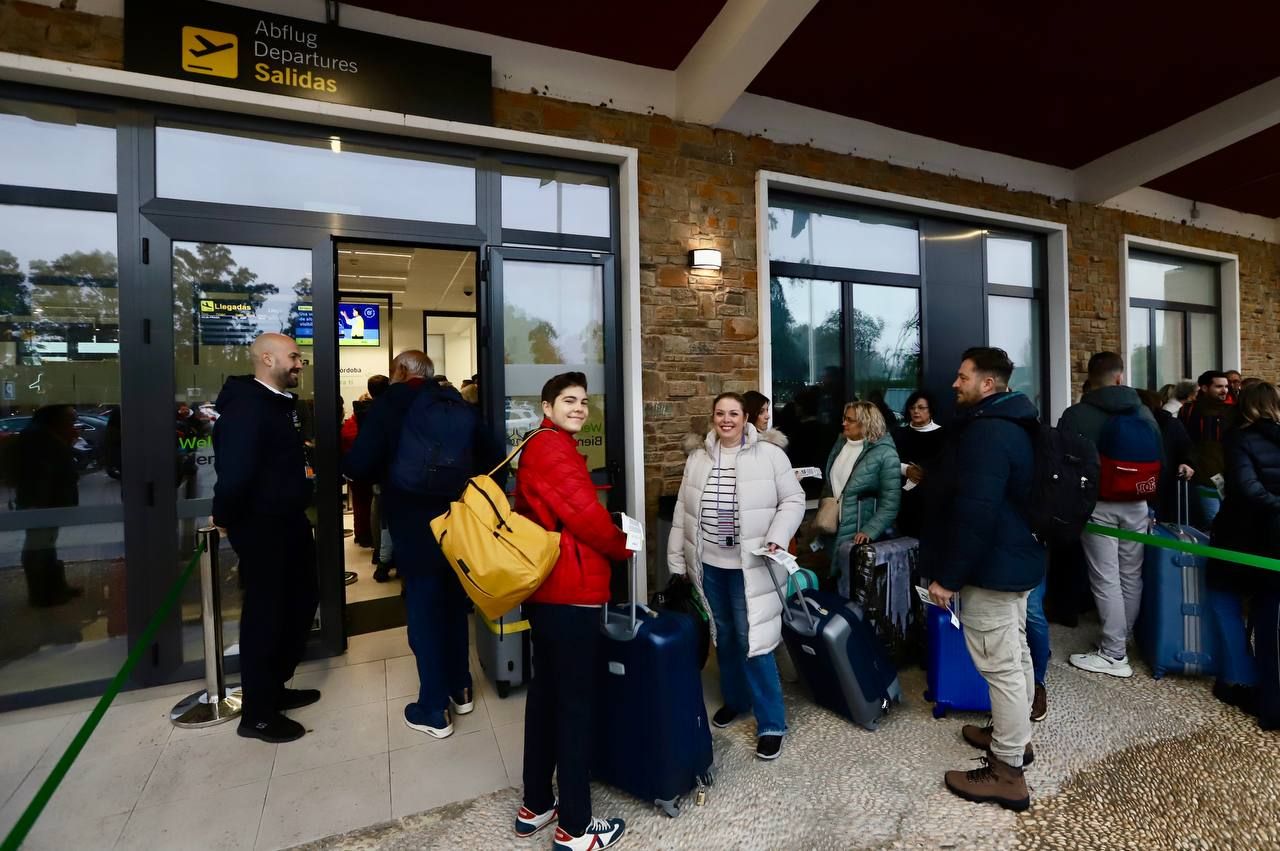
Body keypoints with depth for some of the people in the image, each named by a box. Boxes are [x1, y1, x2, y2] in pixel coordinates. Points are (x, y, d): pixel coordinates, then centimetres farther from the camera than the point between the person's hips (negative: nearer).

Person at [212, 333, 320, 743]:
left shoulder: (282, 402, 10)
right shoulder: (246, 407, -21)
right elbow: (234, 471, -28)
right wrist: (226, 519, -15)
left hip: (289, 521, 10)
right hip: (260, 527, -10)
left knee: (302, 600, 19)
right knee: (265, 613, 3)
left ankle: (275, 687, 37)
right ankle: (257, 714, 21)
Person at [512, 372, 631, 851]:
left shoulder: (541, 448, 15)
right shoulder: (552, 448, -16)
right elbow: (585, 514, -20)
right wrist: (622, 547, -2)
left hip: (547, 589, 10)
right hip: (572, 593, -10)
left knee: (545, 693, 18)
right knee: (576, 702, 1)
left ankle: (536, 806, 33)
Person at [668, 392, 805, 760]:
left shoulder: (769, 454, -7)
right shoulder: (697, 457, 5)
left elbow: (793, 500, -4)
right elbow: (683, 510, 7)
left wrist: (777, 538, -18)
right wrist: (677, 560, 6)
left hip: (750, 565, -4)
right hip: (708, 563, 4)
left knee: (752, 639, -2)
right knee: (723, 635, 17)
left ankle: (771, 724, 14)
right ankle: (735, 699, 39)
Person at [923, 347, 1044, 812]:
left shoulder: (986, 431, -24)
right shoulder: (1011, 424, 11)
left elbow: (975, 512, -29)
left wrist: (948, 575, -23)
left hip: (990, 566, -11)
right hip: (1014, 557, 11)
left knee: (999, 665, -1)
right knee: (1015, 655, 21)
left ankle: (1007, 772, 11)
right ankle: (1014, 735, 39)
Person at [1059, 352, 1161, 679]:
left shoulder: (1074, 415, -11)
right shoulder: (1144, 413, 5)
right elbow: (1160, 459, 12)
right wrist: (1147, 496, 21)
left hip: (1097, 505, -5)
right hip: (1136, 505, 5)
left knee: (1106, 580, -1)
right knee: (1131, 575, 15)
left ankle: (1114, 654, 5)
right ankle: (1122, 639, 29)